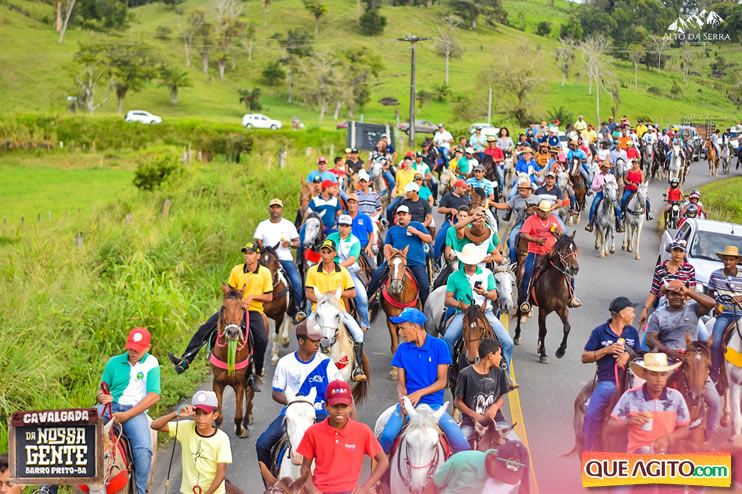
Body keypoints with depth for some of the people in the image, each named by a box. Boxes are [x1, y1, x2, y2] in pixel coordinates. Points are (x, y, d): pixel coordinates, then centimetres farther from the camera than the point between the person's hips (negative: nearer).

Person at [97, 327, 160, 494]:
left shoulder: (151, 363, 3)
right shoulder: (114, 362, 12)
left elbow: (154, 396, -7)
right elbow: (101, 391, 17)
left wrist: (126, 415, -15)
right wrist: (101, 397, -11)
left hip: (135, 411, -2)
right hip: (109, 406, 2)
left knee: (144, 450, -29)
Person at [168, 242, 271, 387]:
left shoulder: (265, 272, -3)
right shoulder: (236, 270, 3)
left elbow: (269, 297, -1)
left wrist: (252, 296, -15)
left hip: (254, 311, -2)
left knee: (262, 340, -27)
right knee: (205, 328, -13)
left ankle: (256, 375, -11)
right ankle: (185, 361, -12)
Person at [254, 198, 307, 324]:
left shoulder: (288, 225, 11)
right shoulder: (262, 225, 10)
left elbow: (298, 243, 10)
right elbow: (258, 243, 5)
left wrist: (290, 244, -12)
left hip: (286, 258, 0)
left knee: (297, 282, -19)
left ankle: (296, 310, -4)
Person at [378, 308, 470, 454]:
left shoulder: (439, 346, 0)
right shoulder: (402, 349, 7)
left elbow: (442, 382, -2)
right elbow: (401, 382, 6)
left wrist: (419, 393, -16)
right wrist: (402, 399, -16)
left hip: (434, 403, -1)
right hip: (408, 403, 1)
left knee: (459, 439, -19)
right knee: (387, 435, -22)